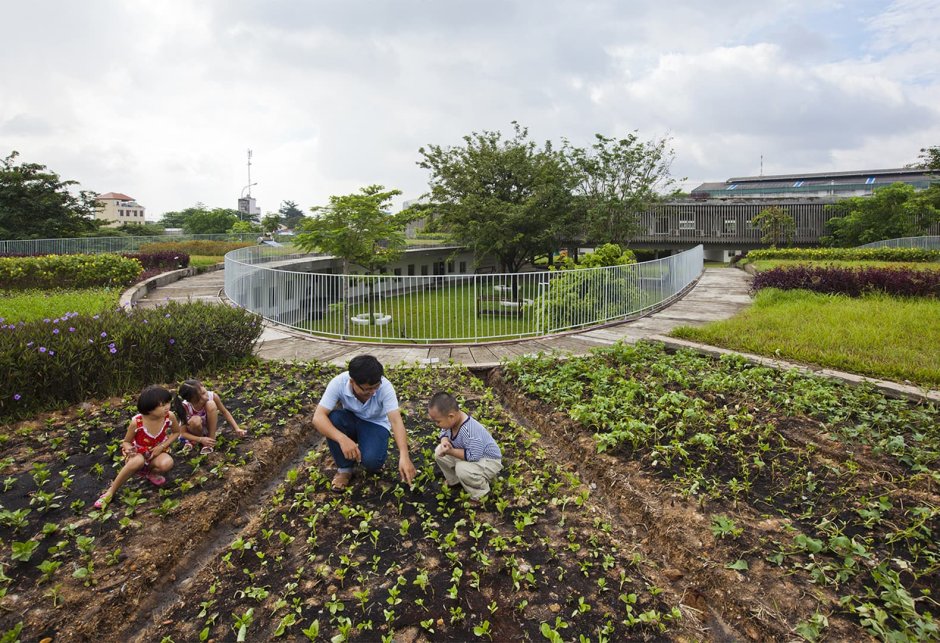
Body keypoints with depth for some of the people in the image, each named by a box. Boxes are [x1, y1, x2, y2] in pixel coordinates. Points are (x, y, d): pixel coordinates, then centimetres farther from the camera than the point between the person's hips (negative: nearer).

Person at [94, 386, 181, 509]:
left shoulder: (169, 416, -22)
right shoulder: (137, 422, -25)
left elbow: (176, 432, -1)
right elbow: (126, 442, -8)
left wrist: (162, 446, -15)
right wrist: (129, 449, -31)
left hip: (157, 453, 1)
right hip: (138, 453, -1)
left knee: (167, 463, -35)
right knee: (138, 461, -39)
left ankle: (149, 472, 1)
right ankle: (110, 492, -18)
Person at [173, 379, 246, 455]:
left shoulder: (212, 396, -28)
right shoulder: (185, 407, -30)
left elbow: (224, 412, -10)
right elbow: (183, 433, -21)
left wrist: (237, 428, -17)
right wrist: (201, 439, -35)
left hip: (210, 427, 2)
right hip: (196, 429, -1)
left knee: (211, 404, -30)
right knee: (195, 421, -38)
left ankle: (210, 441, -16)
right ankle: (194, 440, -2)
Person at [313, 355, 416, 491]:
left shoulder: (385, 386, -30)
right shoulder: (338, 383, -29)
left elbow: (396, 421, -36)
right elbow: (318, 417, -34)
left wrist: (404, 456, -49)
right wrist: (342, 439, -49)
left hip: (376, 424, -2)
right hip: (351, 421, 2)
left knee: (371, 460, -31)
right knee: (332, 418, -32)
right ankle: (345, 468, -10)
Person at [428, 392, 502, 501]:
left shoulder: (470, 431, -40)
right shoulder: (451, 421, -15)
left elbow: (473, 456, -37)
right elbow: (444, 432, 5)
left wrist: (451, 451, -35)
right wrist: (444, 442, -18)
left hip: (488, 461, -8)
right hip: (468, 453, 8)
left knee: (462, 469, -35)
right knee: (439, 452, -2)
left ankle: (480, 493, -5)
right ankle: (454, 480, 19)